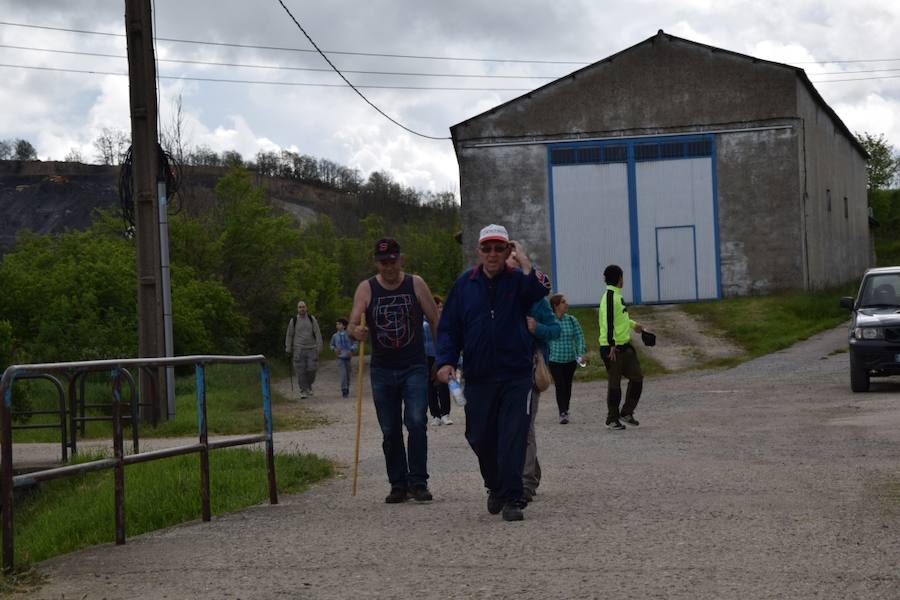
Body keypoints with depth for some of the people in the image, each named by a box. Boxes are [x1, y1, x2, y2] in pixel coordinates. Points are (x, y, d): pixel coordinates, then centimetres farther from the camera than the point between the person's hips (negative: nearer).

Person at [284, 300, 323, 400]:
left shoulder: (312, 319, 3)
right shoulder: (293, 320, 2)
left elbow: (318, 334, 3)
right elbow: (289, 335, 7)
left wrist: (319, 347, -3)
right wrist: (288, 349, 5)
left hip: (311, 349, 1)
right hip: (298, 349, -1)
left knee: (312, 369, -3)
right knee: (300, 371, -5)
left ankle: (309, 386, 23)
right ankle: (303, 391, 1)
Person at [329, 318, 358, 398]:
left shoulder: (348, 334, -2)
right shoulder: (335, 336, 3)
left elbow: (354, 343, 2)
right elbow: (332, 345, 15)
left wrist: (351, 350, -15)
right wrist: (334, 349, -6)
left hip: (348, 357, 1)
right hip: (340, 358, -1)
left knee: (348, 375, 10)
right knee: (343, 374, -14)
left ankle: (347, 389, 26)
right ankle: (344, 390, -12)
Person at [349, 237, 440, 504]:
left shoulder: (416, 285, 1)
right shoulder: (366, 289, 2)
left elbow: (435, 321, 5)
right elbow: (353, 323, -6)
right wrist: (356, 331, -30)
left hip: (414, 368, -2)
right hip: (382, 370, 2)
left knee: (416, 422, -16)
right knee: (390, 431, 5)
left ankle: (418, 482, -10)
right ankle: (398, 484, 14)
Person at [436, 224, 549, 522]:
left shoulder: (518, 280, 1)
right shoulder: (465, 284, 7)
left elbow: (538, 292, -23)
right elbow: (448, 327, 8)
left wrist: (524, 260, -19)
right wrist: (445, 361, -5)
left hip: (516, 376, -2)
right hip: (478, 377, 3)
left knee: (513, 439, -7)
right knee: (480, 438, 9)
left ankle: (511, 499, -2)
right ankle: (495, 486, 33)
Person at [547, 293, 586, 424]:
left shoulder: (571, 320, 3)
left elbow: (579, 337, 0)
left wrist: (581, 353, -13)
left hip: (570, 359, 3)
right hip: (555, 360, -3)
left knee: (568, 386, 9)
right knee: (560, 385, -9)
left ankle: (566, 410, 26)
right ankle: (562, 413, -6)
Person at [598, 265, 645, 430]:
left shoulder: (617, 296, 13)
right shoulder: (610, 297, -17)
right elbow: (608, 322, -23)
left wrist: (633, 324, 39)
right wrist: (611, 345, -26)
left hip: (625, 345, 10)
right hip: (613, 348, -10)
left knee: (637, 377, 10)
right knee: (614, 383, -2)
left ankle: (626, 413, 18)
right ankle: (612, 419, 8)